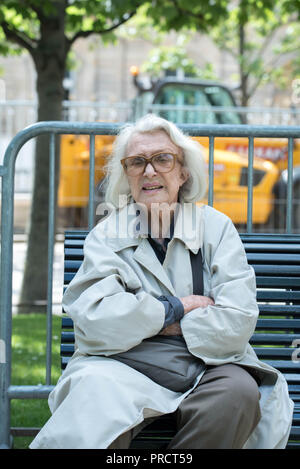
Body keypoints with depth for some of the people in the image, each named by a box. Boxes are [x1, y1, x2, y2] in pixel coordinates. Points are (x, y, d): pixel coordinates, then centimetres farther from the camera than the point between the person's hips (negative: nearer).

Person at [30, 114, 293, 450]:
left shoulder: (216, 227, 8)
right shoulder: (107, 234, 7)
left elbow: (237, 324, -6)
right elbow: (94, 320, -11)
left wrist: (142, 320, -6)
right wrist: (175, 308, -7)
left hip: (204, 365, 3)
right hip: (123, 369, -2)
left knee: (239, 392, -31)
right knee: (94, 391, -36)